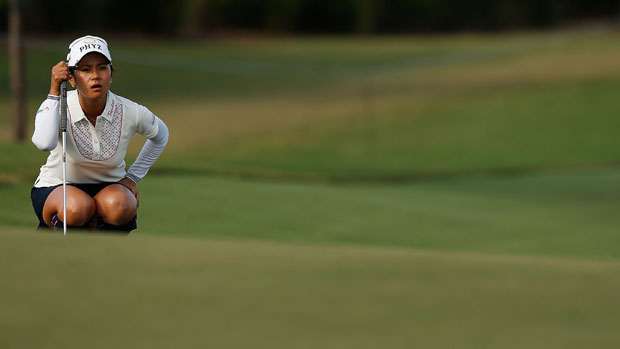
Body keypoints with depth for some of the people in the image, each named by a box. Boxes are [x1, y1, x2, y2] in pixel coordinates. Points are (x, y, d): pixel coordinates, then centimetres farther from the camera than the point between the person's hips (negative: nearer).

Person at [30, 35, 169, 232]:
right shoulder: (59, 106, -18)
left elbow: (160, 135, 11)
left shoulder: (131, 113, -13)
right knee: (78, 207, -38)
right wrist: (54, 90, -34)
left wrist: (132, 177, 3)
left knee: (119, 206, -35)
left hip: (109, 188, 2)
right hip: (56, 187, -2)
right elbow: (45, 143, -42)